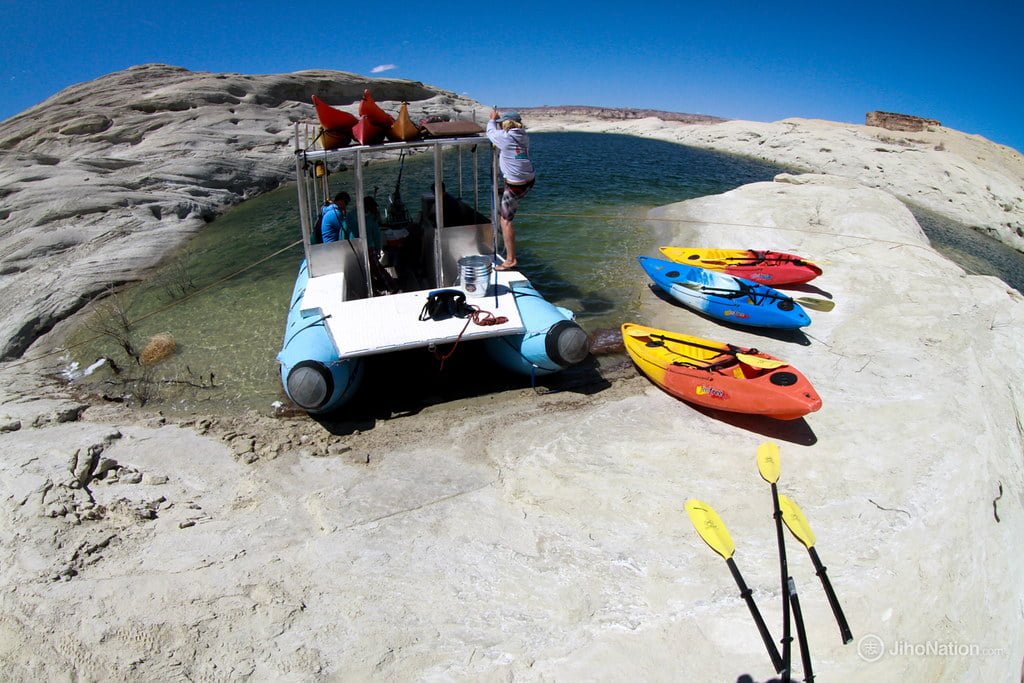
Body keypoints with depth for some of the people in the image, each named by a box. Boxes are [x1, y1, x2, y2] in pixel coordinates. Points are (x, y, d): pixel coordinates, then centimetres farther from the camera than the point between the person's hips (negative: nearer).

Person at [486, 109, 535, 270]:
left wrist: (493, 119, 24)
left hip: (515, 186, -8)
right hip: (529, 180, 8)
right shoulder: (523, 136, 6)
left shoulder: (505, 137, -15)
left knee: (506, 221, -1)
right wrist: (498, 119, 34)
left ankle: (510, 260, -2)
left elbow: (491, 132, 6)